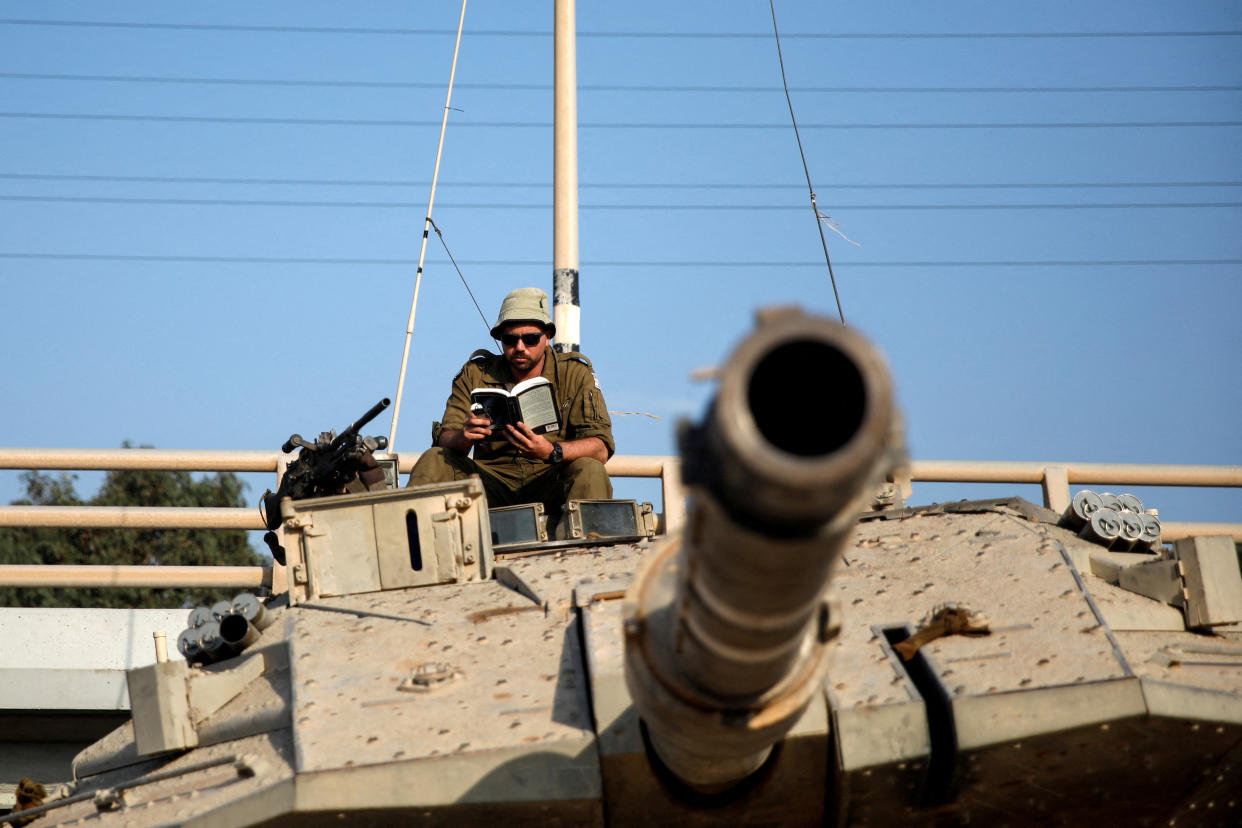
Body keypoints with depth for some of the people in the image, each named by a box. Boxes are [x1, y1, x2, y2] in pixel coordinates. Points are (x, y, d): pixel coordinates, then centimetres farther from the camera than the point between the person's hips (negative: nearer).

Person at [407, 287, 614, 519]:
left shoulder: (575, 373, -2)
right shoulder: (476, 373, 3)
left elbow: (601, 448, -14)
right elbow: (445, 439, -4)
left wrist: (550, 452, -34)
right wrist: (463, 438, -29)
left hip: (551, 485, -2)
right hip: (493, 486, 2)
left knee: (590, 470, -31)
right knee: (434, 460, -18)